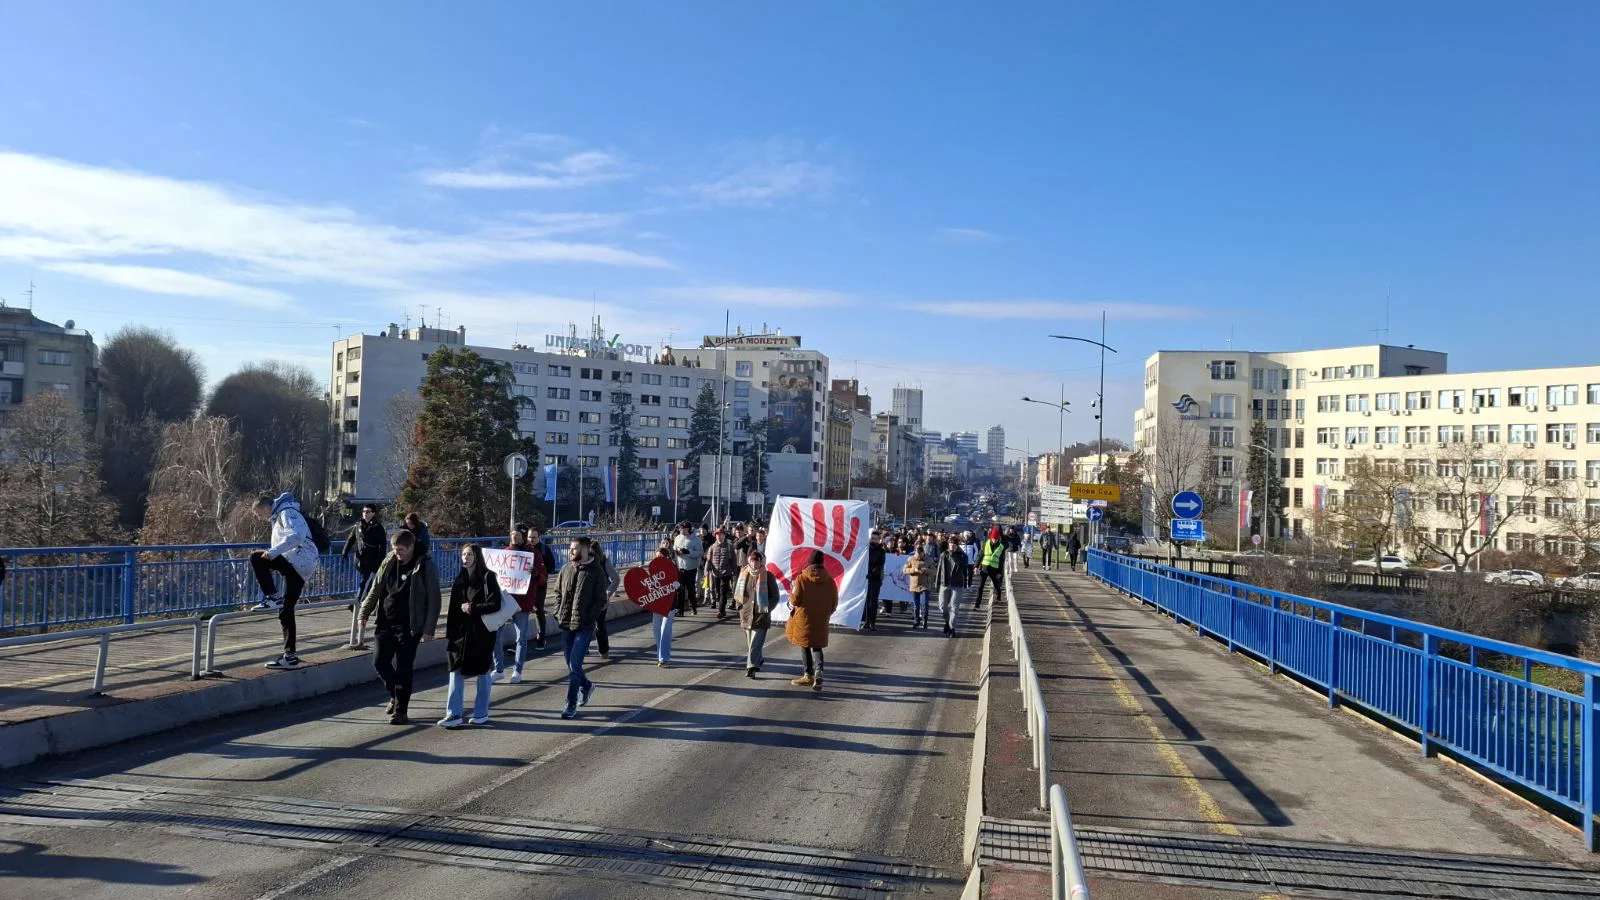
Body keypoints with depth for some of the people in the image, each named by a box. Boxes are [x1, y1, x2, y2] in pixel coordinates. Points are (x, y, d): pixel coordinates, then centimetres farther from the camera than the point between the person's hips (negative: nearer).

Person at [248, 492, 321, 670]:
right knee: (285, 610, 9)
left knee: (255, 557, -17)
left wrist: (272, 552, -26)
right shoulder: (278, 518, 27)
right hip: (297, 568, 10)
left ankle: (272, 597, -13)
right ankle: (290, 656, 10)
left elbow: (297, 535, -25)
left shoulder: (287, 512, -5)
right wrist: (267, 573, 27)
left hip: (299, 561, -10)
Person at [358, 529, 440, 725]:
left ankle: (400, 710, 11)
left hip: (409, 627, -5)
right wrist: (364, 614, 9)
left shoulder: (425, 567, -11)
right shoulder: (389, 563, 5)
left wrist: (429, 629, -13)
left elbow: (433, 600, -10)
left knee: (403, 669, -2)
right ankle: (395, 695, 32)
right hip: (386, 624, 5)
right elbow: (375, 590, 15)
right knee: (379, 662, 6)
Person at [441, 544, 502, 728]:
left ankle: (481, 714, 17)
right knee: (456, 671, 0)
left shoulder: (487, 577, -6)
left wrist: (473, 608, -16)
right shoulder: (460, 579, 10)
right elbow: (453, 607, 10)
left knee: (482, 673, 7)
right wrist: (450, 633, 8)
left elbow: (495, 605, -12)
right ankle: (453, 714, 3)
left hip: (481, 632, -5)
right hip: (461, 631, 5)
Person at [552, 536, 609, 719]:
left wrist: (585, 618, -14)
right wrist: (558, 613, 4)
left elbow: (600, 601, -6)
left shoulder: (596, 571, -8)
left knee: (574, 665, -9)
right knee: (571, 664, 15)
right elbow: (558, 592, 17)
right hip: (566, 624, 5)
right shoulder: (566, 569, 6)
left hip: (584, 627, -5)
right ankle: (586, 686, 42)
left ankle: (571, 706, 0)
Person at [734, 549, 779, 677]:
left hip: (761, 615, -4)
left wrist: (767, 608, -11)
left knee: (756, 642, -11)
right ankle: (759, 660, 37)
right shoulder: (744, 574, 5)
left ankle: (751, 666, -14)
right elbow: (737, 593, 17)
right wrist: (739, 605, 4)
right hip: (746, 614, 5)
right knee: (750, 641, 16)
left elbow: (775, 596, -1)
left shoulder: (767, 576, -5)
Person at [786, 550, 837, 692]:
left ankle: (809, 675, 18)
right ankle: (818, 671, -11)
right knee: (817, 646, 12)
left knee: (805, 646, 12)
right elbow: (834, 603, 4)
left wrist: (790, 598, 11)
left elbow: (795, 601, -12)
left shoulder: (801, 578, -12)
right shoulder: (829, 580, -1)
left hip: (804, 619, -3)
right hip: (821, 621, 3)